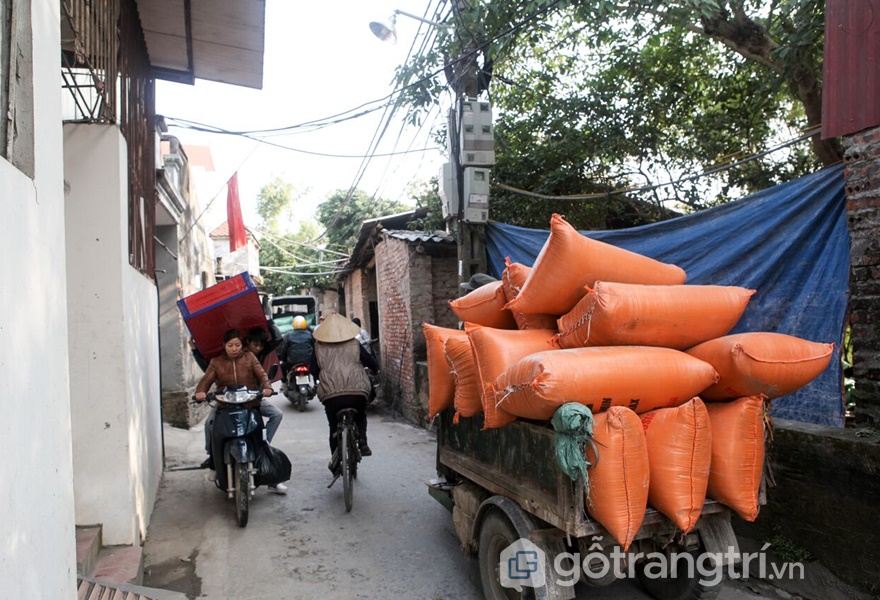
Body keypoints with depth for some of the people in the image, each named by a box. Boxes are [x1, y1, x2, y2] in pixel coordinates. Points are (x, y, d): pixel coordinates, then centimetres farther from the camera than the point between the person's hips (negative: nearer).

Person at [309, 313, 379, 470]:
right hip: (357, 392, 0)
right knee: (360, 416, 28)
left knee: (334, 427, 20)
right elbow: (370, 361, 13)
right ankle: (362, 442, 7)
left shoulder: (318, 347, 11)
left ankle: (335, 458, 16)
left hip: (331, 394, 0)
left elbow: (313, 369, 16)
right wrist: (376, 369, 35)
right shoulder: (354, 344, 9)